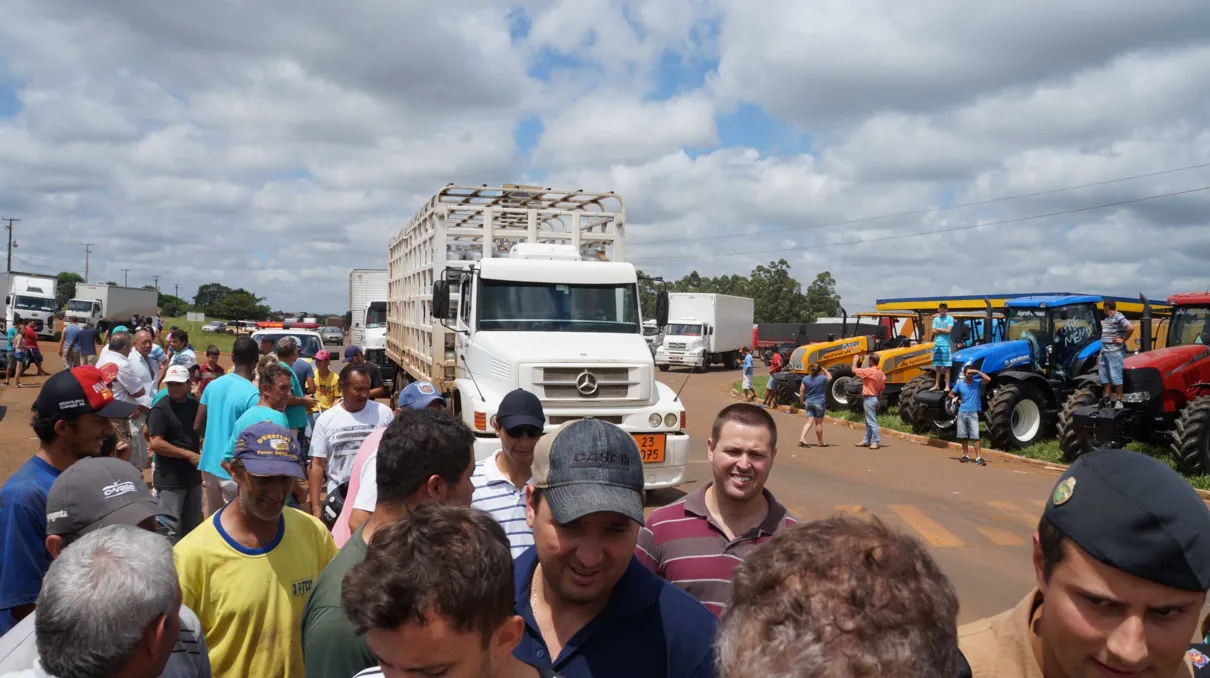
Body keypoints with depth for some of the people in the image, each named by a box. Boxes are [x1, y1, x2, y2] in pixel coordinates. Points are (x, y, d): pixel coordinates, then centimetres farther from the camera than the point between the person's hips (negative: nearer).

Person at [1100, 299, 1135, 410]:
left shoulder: (1119, 317, -12)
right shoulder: (1106, 319, 16)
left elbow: (1130, 328, -25)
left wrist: (1123, 340, -17)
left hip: (1115, 352, -9)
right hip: (1105, 352, 9)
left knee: (1115, 376, -6)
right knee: (1105, 376, 12)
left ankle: (1118, 400, 0)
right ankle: (1106, 399, 19)